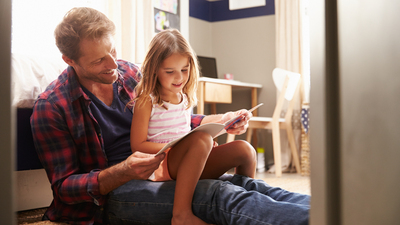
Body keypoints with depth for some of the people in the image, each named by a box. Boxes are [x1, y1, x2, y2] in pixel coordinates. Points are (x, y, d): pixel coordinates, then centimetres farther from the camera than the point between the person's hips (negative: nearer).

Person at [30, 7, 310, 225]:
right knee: (218, 195, -32)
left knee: (242, 183, -20)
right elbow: (64, 187, -8)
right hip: (108, 193, -6)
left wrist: (219, 121, 4)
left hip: (156, 171, 7)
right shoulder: (51, 108, -8)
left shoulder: (130, 73, 9)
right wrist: (122, 172, -26)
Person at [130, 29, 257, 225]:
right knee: (202, 138, -37)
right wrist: (174, 146, -19)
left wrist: (206, 143, 2)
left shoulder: (186, 98, 15)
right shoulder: (146, 101, -6)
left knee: (244, 149, -12)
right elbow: (137, 146, -10)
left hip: (192, 167, 7)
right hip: (161, 166, -7)